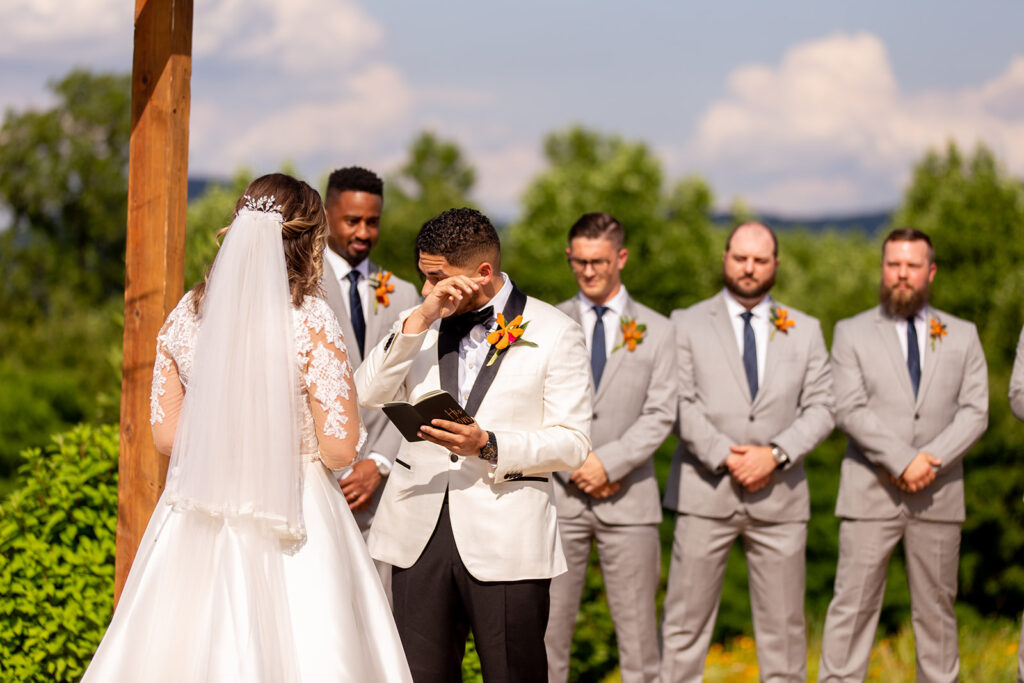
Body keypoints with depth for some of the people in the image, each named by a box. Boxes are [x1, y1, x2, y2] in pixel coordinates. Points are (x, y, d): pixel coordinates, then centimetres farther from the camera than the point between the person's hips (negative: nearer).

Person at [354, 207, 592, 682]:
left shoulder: (554, 333, 0)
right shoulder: (417, 326, 13)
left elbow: (573, 443, -4)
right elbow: (368, 395, -1)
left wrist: (488, 446, -18)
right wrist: (421, 320, -9)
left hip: (505, 540, -3)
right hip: (420, 531, 3)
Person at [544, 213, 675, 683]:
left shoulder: (656, 331, 8)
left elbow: (660, 414, -1)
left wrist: (609, 462, -13)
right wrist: (572, 466, -10)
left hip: (628, 498, 0)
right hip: (558, 494, 0)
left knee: (637, 632, 0)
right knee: (547, 628, -2)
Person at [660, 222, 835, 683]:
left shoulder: (805, 331, 12)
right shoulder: (688, 324, 6)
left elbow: (820, 408, 5)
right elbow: (680, 403, -3)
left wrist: (776, 455, -11)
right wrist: (725, 456, -14)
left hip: (779, 496, 2)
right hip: (706, 492, -2)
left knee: (783, 623, 4)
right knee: (686, 619, -1)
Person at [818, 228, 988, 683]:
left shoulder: (962, 336, 11)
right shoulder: (852, 333, 4)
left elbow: (975, 411, 2)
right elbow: (849, 409, -7)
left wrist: (931, 460, -14)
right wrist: (903, 461, -17)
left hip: (939, 493, 2)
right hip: (871, 493, -2)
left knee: (936, 607, 7)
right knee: (853, 605, -4)